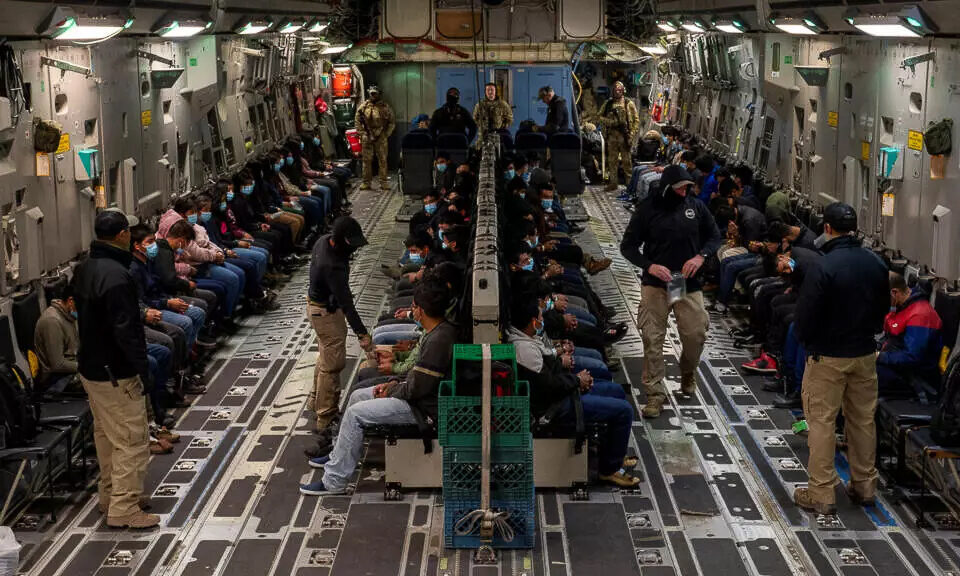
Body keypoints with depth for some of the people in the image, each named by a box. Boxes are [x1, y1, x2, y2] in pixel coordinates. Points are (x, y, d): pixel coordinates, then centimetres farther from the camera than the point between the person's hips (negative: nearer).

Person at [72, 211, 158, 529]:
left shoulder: (83, 269, 6)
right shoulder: (116, 275, -25)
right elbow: (125, 330, -26)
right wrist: (142, 368, -19)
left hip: (90, 366, 10)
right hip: (114, 373, -10)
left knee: (105, 434, 22)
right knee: (132, 441, -1)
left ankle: (110, 494, 34)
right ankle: (123, 509, 2)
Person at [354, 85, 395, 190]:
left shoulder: (385, 107, 4)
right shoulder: (363, 107, 5)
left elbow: (391, 122, 8)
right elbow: (357, 121, 8)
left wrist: (386, 134, -1)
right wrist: (362, 133, -2)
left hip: (381, 137, -1)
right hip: (367, 137, 1)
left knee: (382, 160, 0)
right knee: (367, 160, 2)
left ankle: (384, 183, 5)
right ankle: (366, 183, 8)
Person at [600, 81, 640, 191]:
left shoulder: (629, 103, 3)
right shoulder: (607, 103, 11)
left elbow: (636, 120, 2)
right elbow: (600, 116, 11)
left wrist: (632, 134, -7)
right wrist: (611, 122, -7)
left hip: (624, 135, -3)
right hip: (612, 135, 3)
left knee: (626, 160, -1)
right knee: (612, 160, 5)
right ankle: (613, 182, 12)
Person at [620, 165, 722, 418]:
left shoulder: (696, 206, 0)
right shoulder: (648, 209, -6)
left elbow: (714, 236, 11)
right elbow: (627, 246, -3)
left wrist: (701, 256, -9)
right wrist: (649, 266, -20)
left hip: (689, 283, 2)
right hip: (656, 284, -2)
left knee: (696, 334, 1)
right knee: (653, 340, -4)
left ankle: (688, 373, 33)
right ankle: (655, 394, 4)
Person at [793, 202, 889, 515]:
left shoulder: (822, 267, -21)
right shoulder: (876, 263, 0)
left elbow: (805, 316, -16)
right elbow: (884, 308, 11)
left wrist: (806, 342, 4)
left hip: (828, 356, -6)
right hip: (865, 353, 6)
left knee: (821, 422, 2)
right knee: (863, 419, 16)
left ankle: (821, 494, 5)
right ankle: (864, 485, 27)